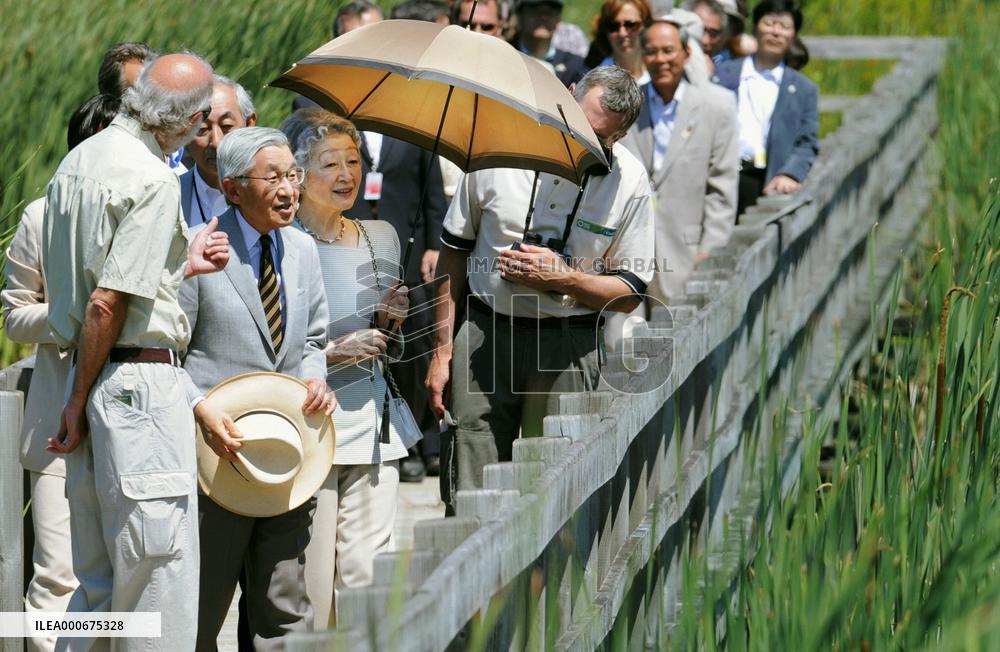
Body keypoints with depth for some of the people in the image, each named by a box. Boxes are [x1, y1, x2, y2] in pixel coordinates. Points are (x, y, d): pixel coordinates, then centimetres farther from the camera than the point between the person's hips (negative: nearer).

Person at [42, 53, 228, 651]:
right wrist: (79, 405, -10)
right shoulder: (154, 180, -15)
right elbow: (107, 303, -17)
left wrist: (183, 264, 22)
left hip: (92, 376, 9)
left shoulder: (79, 160, 13)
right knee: (162, 577, -5)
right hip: (142, 374, -9)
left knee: (99, 581, 14)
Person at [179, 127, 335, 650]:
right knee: (201, 610, 3)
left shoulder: (302, 249, 11)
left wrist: (314, 376, 1)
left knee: (285, 610, 7)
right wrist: (201, 407, -21)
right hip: (218, 449, -5)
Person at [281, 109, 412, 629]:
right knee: (308, 573, -7)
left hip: (372, 423, 6)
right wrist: (335, 351, -16)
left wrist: (390, 318, 2)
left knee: (364, 568, 5)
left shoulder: (380, 237, 12)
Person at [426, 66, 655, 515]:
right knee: (468, 502, -4)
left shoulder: (629, 182, -3)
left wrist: (562, 278, -16)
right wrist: (442, 349, 5)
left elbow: (630, 293, 2)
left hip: (568, 347, 0)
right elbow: (454, 251, 6)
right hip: (484, 335, 0)